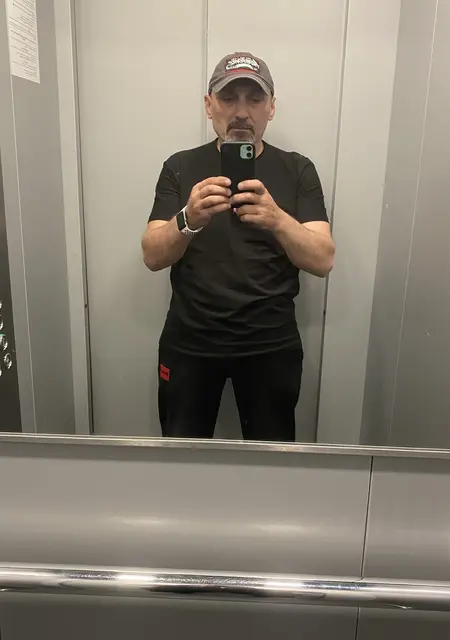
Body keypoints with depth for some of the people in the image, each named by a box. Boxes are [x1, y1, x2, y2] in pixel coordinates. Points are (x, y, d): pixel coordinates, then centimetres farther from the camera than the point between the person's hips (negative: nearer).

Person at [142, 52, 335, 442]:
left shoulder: (297, 171, -1)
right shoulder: (181, 167, 0)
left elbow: (323, 261, -10)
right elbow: (153, 257, -7)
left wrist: (277, 219, -29)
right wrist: (188, 220, -28)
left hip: (271, 345, 0)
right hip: (189, 342, 1)